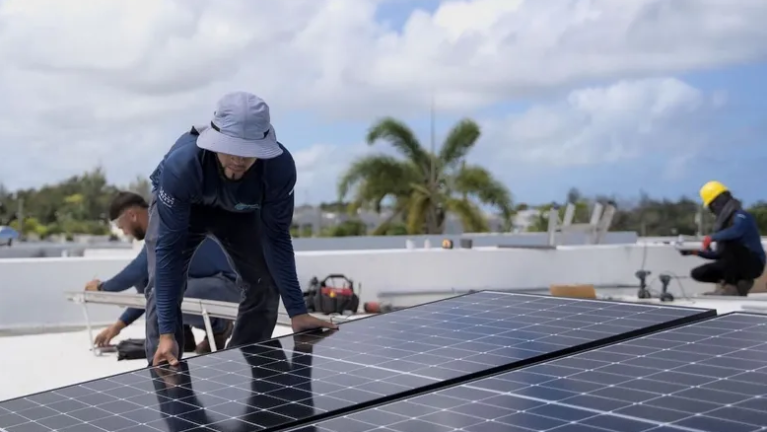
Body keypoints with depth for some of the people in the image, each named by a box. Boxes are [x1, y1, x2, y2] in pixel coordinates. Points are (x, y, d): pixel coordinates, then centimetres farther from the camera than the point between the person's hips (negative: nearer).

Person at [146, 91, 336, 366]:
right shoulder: (182, 164, -44)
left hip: (239, 210, 2)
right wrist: (167, 333, -44)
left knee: (266, 285, -5)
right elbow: (169, 245, -41)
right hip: (180, 206, -2)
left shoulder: (280, 166, -38)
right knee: (164, 286, -19)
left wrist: (297, 311, -23)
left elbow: (276, 237, -24)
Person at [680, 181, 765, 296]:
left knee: (729, 241, -34)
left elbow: (736, 231, -40)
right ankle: (740, 282, 3)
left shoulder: (741, 216, -14)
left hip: (752, 264, -8)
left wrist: (712, 237, -30)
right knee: (697, 273, -1)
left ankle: (731, 286, -21)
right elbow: (720, 254, 16)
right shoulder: (724, 220, 12)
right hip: (736, 266, 8)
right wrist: (696, 252, 10)